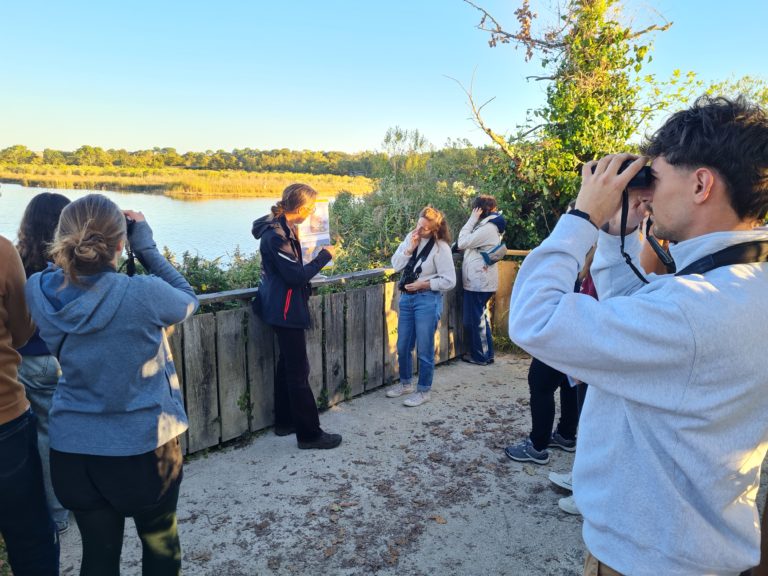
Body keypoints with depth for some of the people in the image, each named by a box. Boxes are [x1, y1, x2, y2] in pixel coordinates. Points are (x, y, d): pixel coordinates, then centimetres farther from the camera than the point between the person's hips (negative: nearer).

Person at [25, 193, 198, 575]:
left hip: (73, 447, 4)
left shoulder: (40, 292, -12)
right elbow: (188, 300, -4)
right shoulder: (144, 294, -26)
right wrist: (146, 246, -5)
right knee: (160, 545, 22)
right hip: (143, 445, -3)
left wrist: (71, 253, -1)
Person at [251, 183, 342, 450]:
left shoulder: (282, 228, 9)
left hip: (283, 309, 11)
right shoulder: (277, 235, -21)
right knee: (298, 371, -4)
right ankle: (309, 434, 5)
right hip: (286, 310, -11)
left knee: (288, 365, 18)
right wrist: (324, 256, -13)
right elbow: (297, 276, -22)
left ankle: (285, 422, 30)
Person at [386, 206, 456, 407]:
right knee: (403, 346, 15)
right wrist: (410, 248, -13)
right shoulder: (410, 237, 4)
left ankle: (423, 390, 20)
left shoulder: (441, 247, -13)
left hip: (428, 300, -6)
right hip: (407, 297, 6)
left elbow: (449, 281, -13)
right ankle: (405, 383, 35)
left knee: (424, 349, 4)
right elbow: (396, 265, -1)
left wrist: (423, 284, -15)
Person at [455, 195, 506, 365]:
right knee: (481, 317, 17)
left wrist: (472, 219, -13)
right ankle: (487, 354, 26)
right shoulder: (491, 225, 13)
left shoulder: (487, 228, -18)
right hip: (482, 280, 10)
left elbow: (462, 243, -17)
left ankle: (479, 356, 12)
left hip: (478, 281, -10)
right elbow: (471, 244, 14)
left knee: (475, 319, 1)